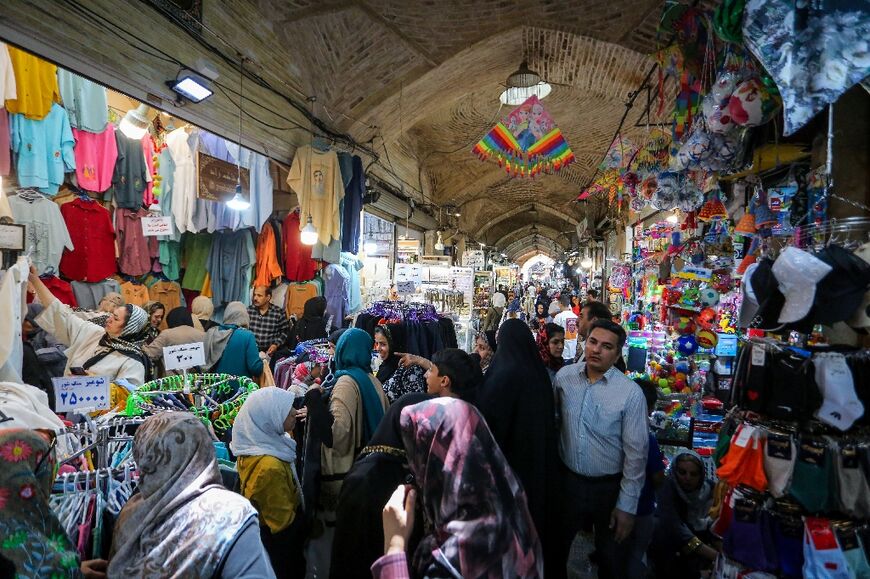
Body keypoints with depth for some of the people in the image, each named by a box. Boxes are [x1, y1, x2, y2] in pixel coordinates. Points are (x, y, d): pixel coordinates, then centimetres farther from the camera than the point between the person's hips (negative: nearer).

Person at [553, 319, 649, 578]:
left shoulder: (631, 393, -16)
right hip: (567, 481, 3)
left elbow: (636, 453, -12)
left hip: (609, 488, -2)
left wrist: (627, 506, -9)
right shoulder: (564, 376, -8)